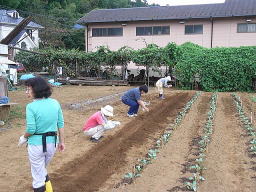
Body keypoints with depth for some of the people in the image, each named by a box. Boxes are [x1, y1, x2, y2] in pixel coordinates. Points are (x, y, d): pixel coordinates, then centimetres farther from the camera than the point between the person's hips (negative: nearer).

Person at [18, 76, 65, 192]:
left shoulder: (31, 107, -17)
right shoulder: (55, 103, -2)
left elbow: (31, 129, -17)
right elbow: (61, 124, 1)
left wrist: (23, 138, 2)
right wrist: (61, 142, 11)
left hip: (37, 144, -5)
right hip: (52, 143, 5)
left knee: (38, 176, 13)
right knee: (42, 170, 29)